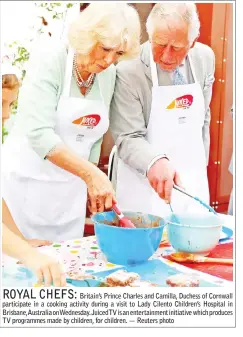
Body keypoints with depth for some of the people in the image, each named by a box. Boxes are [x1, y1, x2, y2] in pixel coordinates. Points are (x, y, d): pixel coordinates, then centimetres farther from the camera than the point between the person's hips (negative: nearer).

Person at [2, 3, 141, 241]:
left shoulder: (109, 74, 1)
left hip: (70, 190, 5)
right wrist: (91, 174, -31)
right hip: (27, 181, -5)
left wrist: (92, 180, 10)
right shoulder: (49, 59, -15)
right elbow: (39, 133, -26)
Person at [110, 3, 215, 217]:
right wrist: (155, 162, -38)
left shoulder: (205, 58, 0)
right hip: (144, 184, -5)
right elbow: (128, 138, -20)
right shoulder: (129, 71, -18)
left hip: (192, 181, 5)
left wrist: (201, 166, 16)